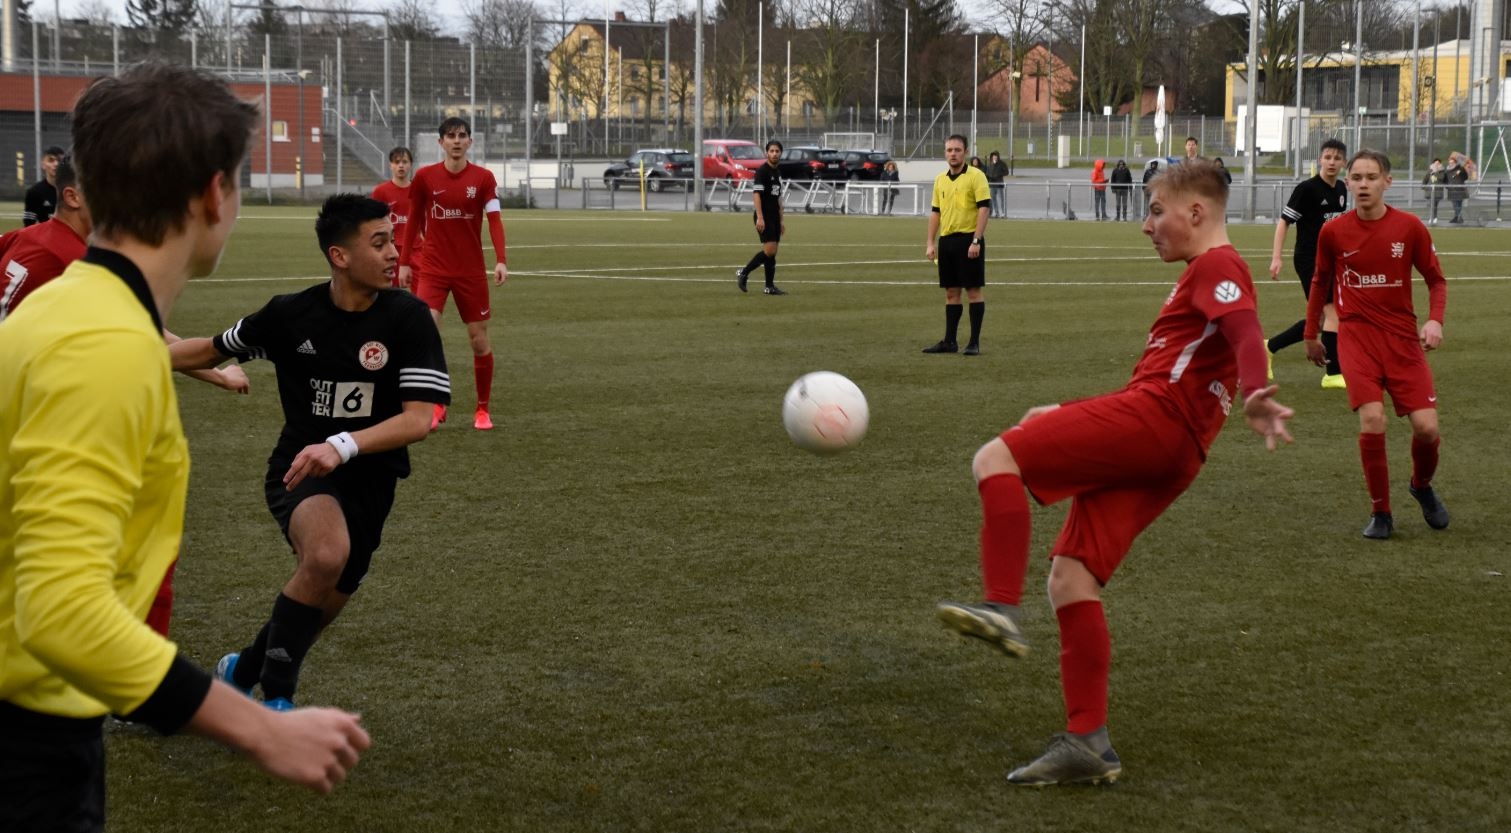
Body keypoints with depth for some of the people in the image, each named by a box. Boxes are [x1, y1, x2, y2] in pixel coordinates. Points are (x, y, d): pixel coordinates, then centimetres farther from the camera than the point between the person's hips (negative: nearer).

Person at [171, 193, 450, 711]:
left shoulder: (409, 319, -12)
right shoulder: (290, 315, -7)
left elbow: (418, 419, -20)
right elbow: (213, 350, 12)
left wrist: (342, 446, -34)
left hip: (370, 479, 2)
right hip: (299, 469, -2)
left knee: (322, 607, 11)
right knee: (327, 553, -34)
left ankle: (241, 673, 44)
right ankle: (275, 698, -16)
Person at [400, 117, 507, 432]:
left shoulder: (483, 177, -4)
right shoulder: (425, 177, -1)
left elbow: (494, 220, -11)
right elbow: (414, 220, 9)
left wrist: (501, 260, -23)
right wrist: (404, 262, 8)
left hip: (472, 271, 0)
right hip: (433, 269, 0)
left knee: (479, 340, 5)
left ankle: (482, 409, 21)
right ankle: (436, 405, -1)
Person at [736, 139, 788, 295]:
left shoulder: (778, 172, 17)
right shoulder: (762, 171, -10)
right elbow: (757, 194, -17)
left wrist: (782, 219, 21)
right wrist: (759, 218, -25)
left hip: (774, 217, 8)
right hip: (764, 218, -8)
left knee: (772, 252, 6)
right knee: (769, 250, -16)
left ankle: (770, 287, 8)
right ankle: (743, 273, -4)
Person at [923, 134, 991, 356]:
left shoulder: (976, 176, -7)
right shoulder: (940, 180, 13)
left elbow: (984, 208, -12)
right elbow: (935, 212, 17)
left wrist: (976, 241, -19)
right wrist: (930, 243, 9)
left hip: (969, 240, -6)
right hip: (947, 240, 6)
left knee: (973, 290, -3)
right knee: (951, 292, 9)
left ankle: (975, 342, 1)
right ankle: (949, 341, 13)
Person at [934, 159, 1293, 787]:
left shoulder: (1217, 265, 2)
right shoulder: (1209, 277, 32)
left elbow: (1247, 333, -19)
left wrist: (1253, 397, -39)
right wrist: (1067, 418, 42)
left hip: (1152, 417, -10)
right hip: (1170, 455, 10)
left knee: (995, 459, -15)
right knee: (1070, 576, 4)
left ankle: (1003, 609, -26)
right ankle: (1087, 742, 0)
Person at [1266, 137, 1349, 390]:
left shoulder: (1341, 189, 9)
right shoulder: (1307, 189, -12)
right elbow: (1283, 221, -11)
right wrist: (1276, 258, -18)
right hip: (1308, 259, -8)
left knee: (1321, 319, 10)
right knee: (1334, 312, -14)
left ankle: (1269, 347, 23)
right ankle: (1333, 374, -8)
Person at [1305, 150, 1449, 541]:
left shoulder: (1410, 227, -4)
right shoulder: (1333, 232, -1)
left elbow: (1436, 280, 5)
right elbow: (1320, 282, 14)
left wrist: (1435, 320, -12)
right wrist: (1311, 334, 17)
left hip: (1402, 336, 1)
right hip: (1356, 336, -1)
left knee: (1426, 427, -6)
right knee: (1372, 421, -18)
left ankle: (1422, 486, 28)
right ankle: (1380, 513, 0)